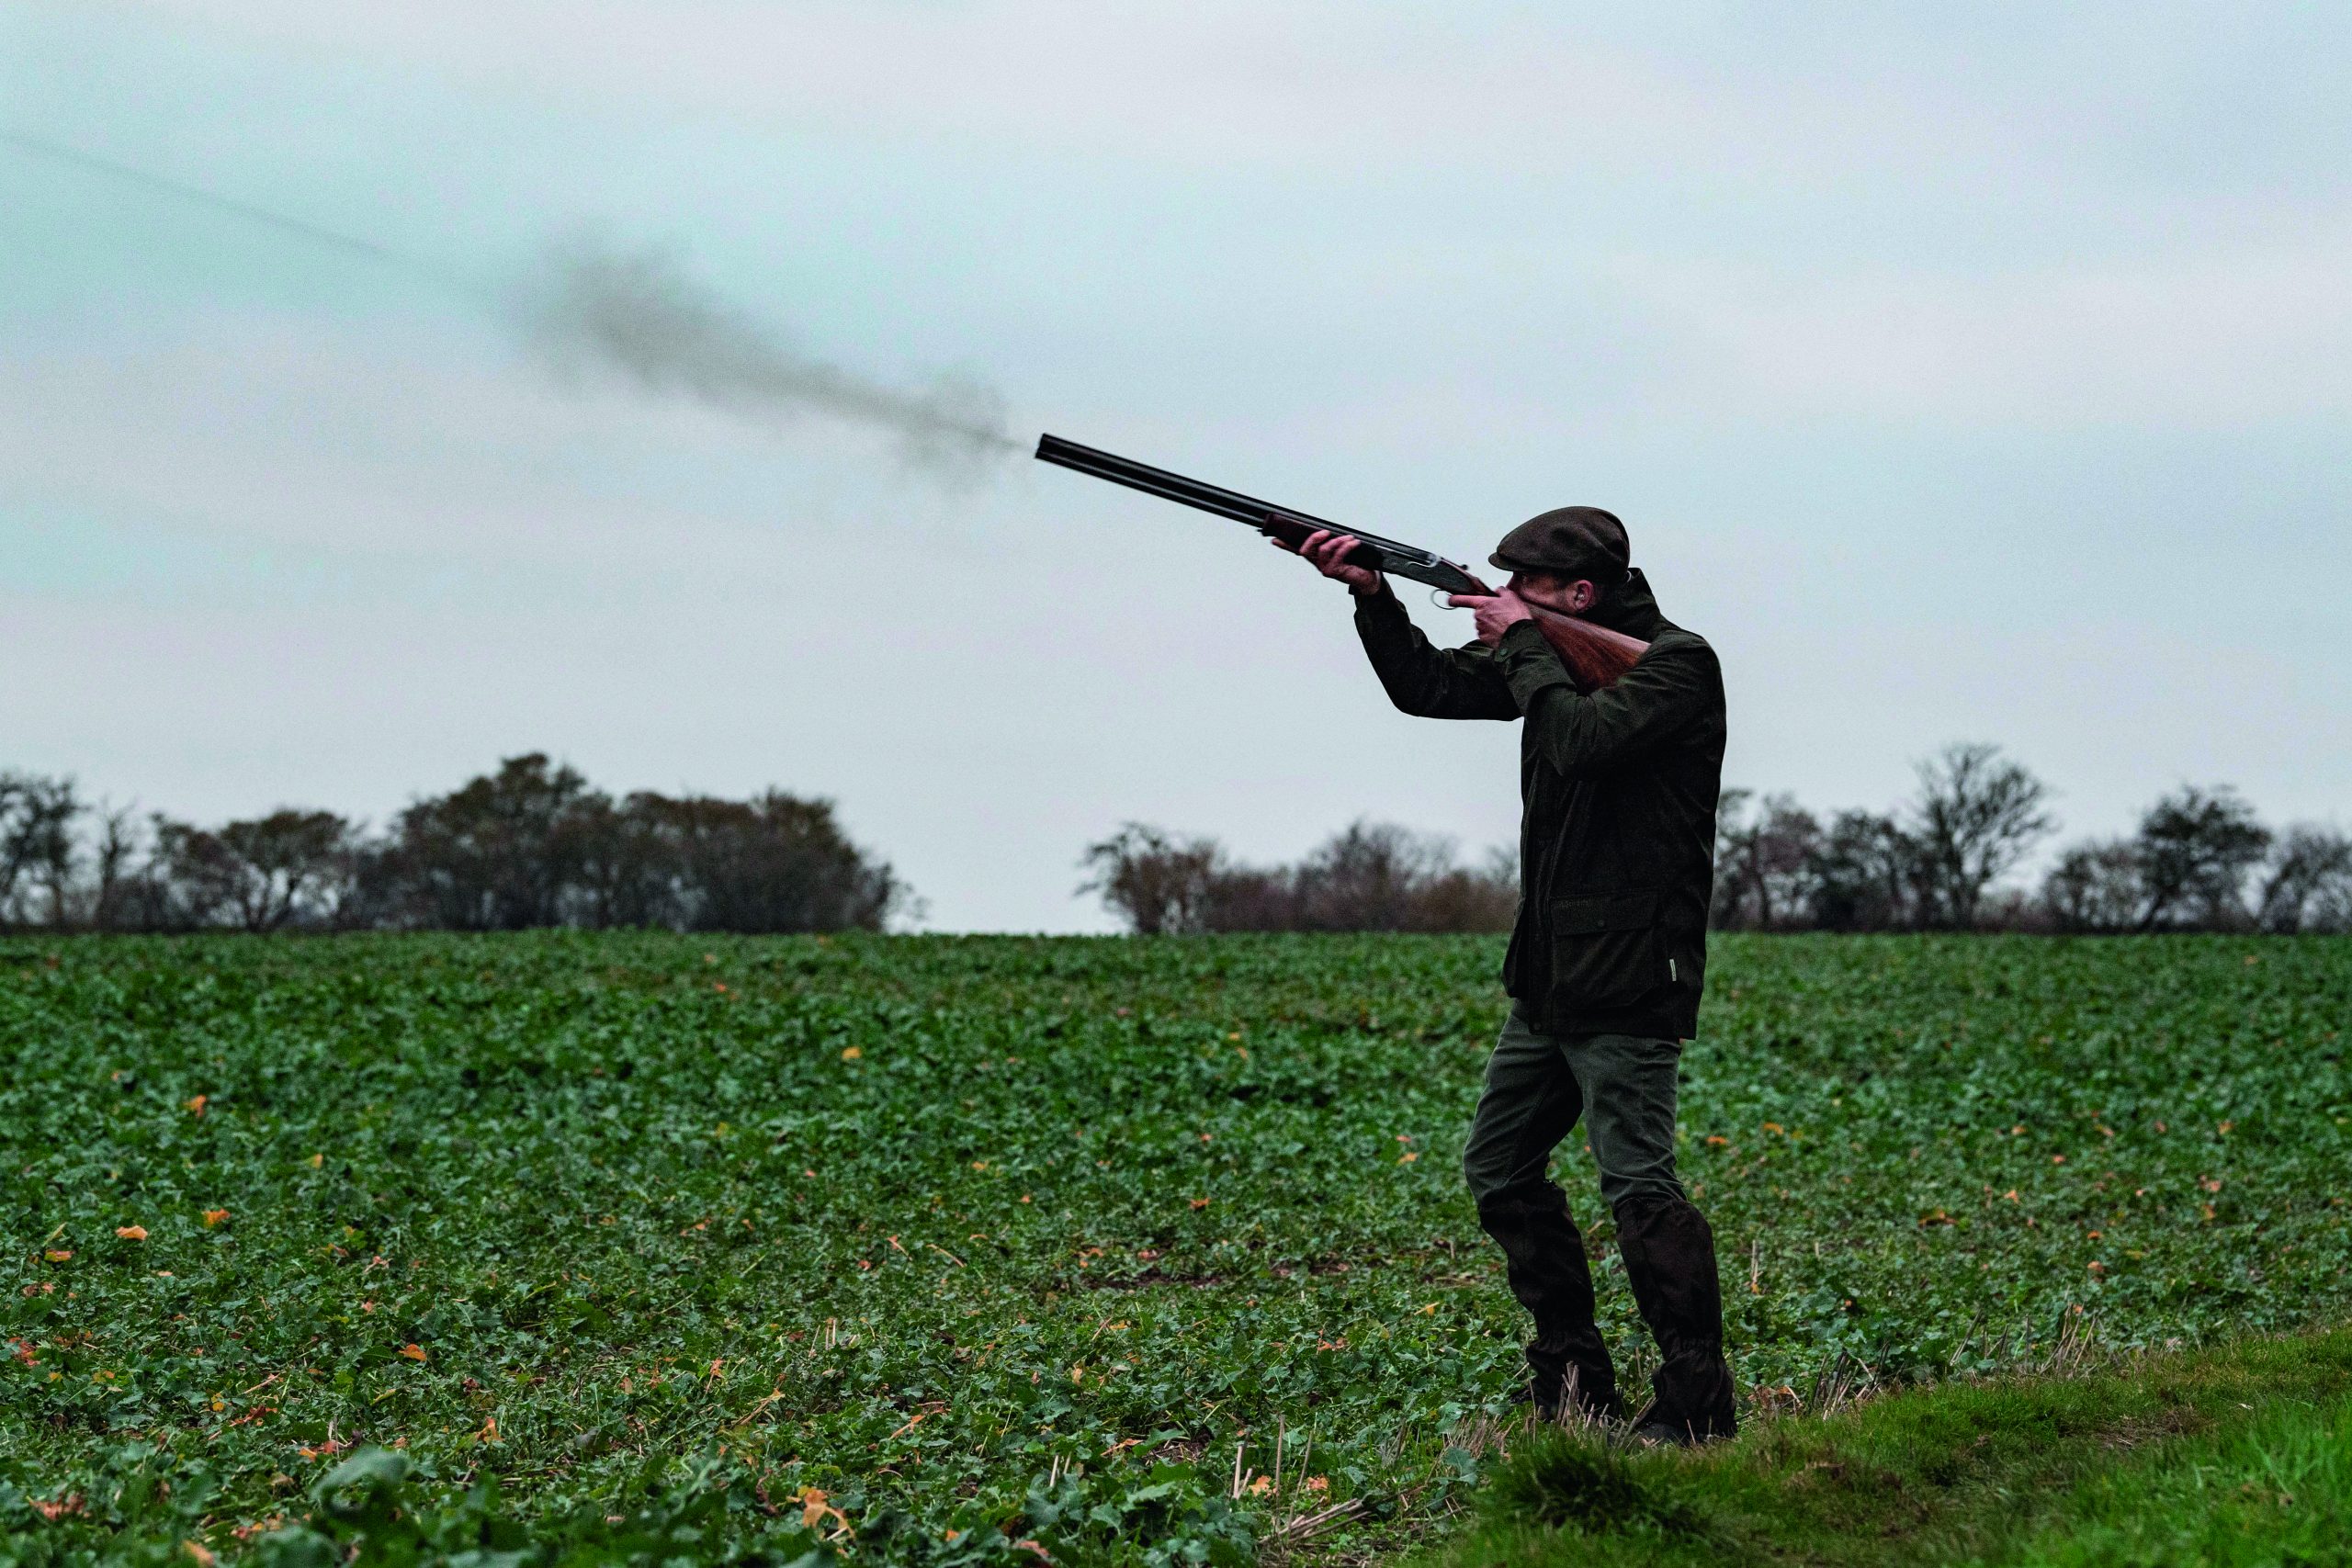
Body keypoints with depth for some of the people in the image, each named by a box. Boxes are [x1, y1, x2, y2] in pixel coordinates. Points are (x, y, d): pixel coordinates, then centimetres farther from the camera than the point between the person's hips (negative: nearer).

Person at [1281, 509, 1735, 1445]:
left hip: (1629, 983, -9)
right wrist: (1371, 595, 0)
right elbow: (1425, 686, 15)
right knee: (1498, 1169, 13)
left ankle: (1697, 1402, -9)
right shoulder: (1561, 655, 12)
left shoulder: (1677, 664, -12)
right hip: (1549, 981, 9)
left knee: (1638, 1186, -13)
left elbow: (1583, 740, -27)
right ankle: (1573, 1378, 21)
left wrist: (1523, 644, -13)